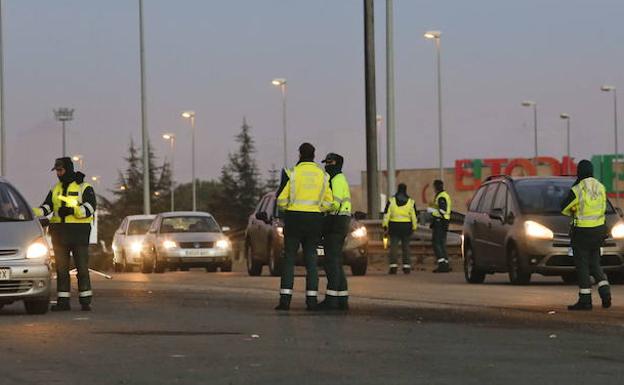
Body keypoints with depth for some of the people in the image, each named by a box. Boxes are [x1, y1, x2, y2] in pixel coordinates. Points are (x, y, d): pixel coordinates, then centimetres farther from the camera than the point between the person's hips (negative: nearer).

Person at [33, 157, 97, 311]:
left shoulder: (84, 188, 0)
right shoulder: (56, 190, 17)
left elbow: (89, 209, -11)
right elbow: (46, 207, 8)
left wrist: (72, 210, -25)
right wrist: (32, 212, -12)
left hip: (79, 231, -5)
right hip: (60, 232, 5)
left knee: (82, 267, -4)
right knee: (61, 268, 4)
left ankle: (85, 300, -1)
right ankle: (63, 301, 7)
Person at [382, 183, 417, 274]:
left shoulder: (391, 201, -2)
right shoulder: (410, 202, 2)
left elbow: (386, 214, -3)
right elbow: (414, 216, 4)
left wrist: (385, 225, 3)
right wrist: (414, 227, 12)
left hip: (394, 226, -1)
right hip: (406, 226, 1)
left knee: (394, 246, -2)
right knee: (406, 246, 8)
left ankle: (393, 266, -11)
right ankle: (407, 266, 6)